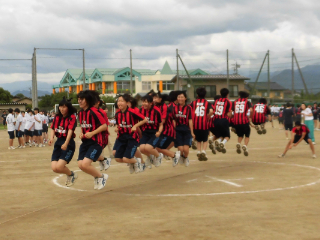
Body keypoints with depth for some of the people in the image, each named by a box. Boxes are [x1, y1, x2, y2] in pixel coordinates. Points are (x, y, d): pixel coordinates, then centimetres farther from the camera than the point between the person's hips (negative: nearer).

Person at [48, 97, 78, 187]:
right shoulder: (57, 117, 9)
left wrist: (66, 143, -35)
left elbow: (70, 131, -22)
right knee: (54, 168, -5)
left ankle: (72, 174, 14)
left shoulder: (72, 118, -10)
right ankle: (69, 174, 25)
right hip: (58, 143, 6)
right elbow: (53, 129, 7)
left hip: (68, 144, -6)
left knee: (59, 166, -18)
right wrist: (51, 138, -15)